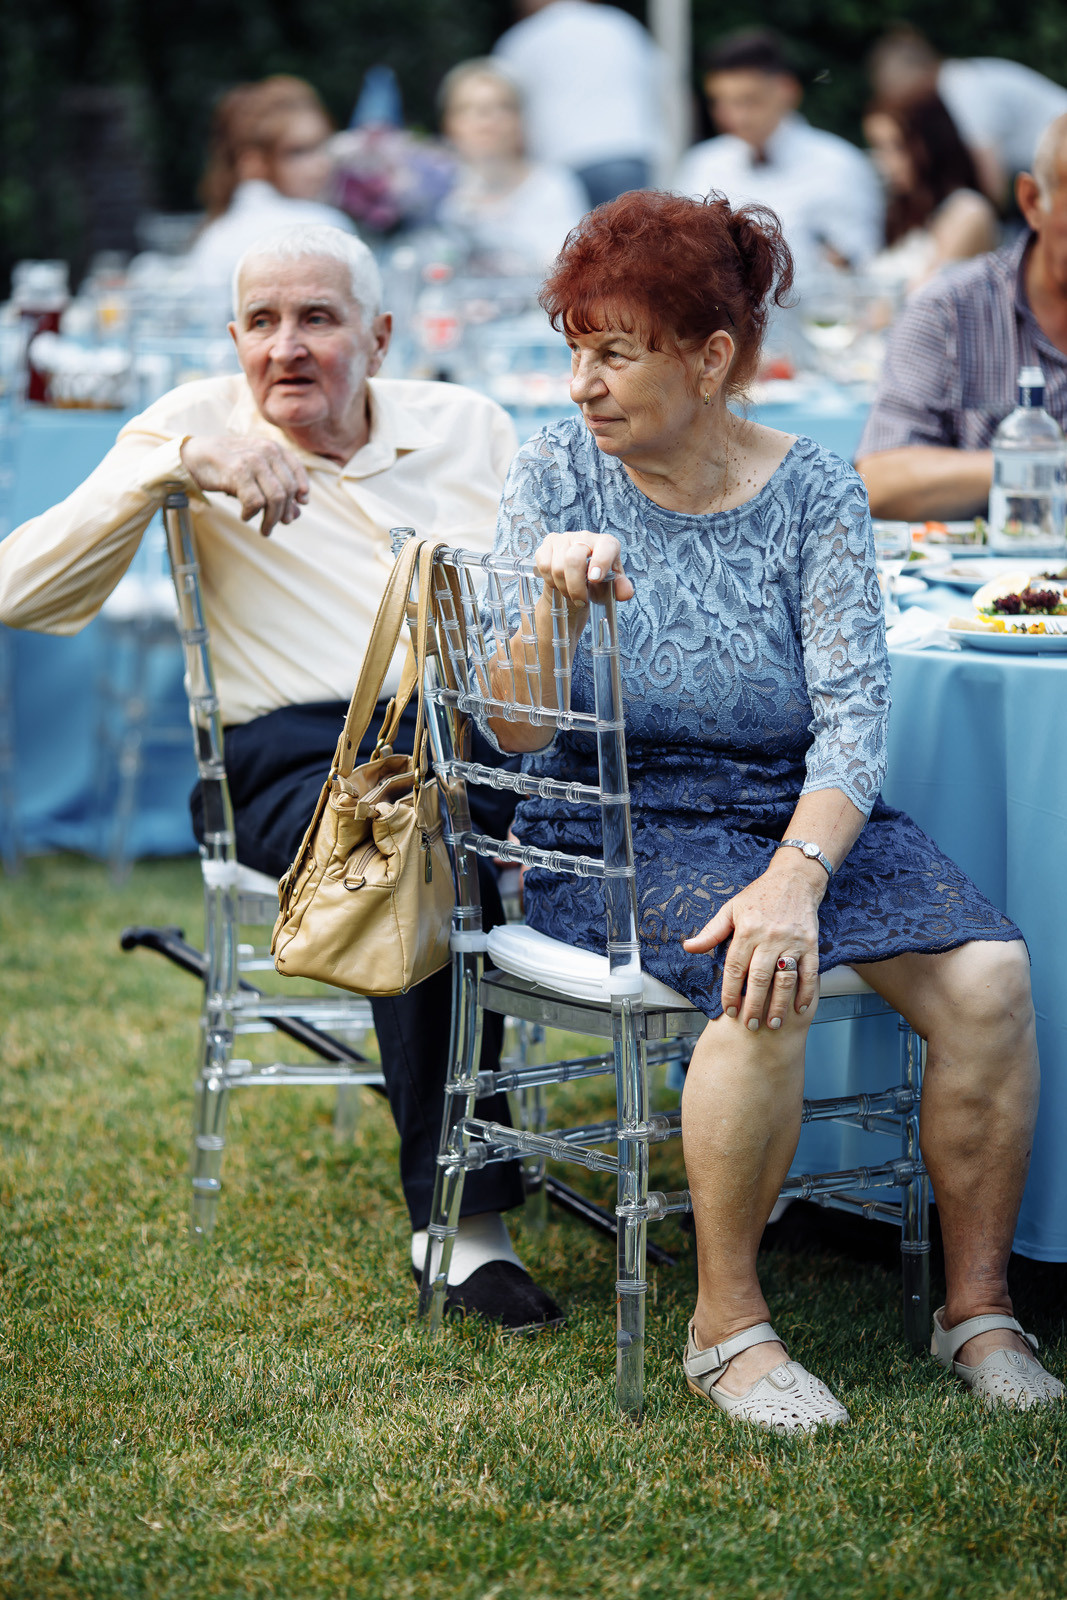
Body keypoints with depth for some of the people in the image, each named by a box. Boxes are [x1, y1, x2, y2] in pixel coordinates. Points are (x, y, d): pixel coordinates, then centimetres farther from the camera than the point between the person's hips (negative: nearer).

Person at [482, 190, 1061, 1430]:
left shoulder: (812, 491, -1)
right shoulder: (557, 474, -3)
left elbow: (853, 711, -10)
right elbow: (518, 736, -9)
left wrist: (796, 874, -27)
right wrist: (557, 607, -29)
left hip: (806, 807, 3)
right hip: (615, 828, -2)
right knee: (767, 988, -33)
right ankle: (726, 1326, -17)